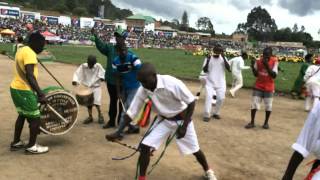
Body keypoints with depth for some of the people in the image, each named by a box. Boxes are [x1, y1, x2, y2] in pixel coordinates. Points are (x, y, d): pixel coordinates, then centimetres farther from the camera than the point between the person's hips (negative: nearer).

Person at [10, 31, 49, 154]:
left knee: (22, 115, 21)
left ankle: (16, 143, 29)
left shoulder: (21, 50, 13)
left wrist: (37, 92, 25)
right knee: (35, 117, 1)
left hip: (16, 88, 10)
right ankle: (31, 146, 11)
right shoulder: (29, 53, -18)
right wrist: (40, 94, -30)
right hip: (24, 90, -10)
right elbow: (30, 76, -26)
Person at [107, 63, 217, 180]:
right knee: (145, 146, -11)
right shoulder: (143, 90, -20)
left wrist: (184, 126, -24)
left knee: (194, 149, 8)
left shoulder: (172, 84, -34)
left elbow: (191, 102, -23)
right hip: (164, 120, 3)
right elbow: (131, 112, -11)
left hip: (182, 119, -3)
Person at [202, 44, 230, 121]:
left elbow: (228, 68, -14)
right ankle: (207, 115, -8)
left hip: (221, 83, 2)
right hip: (210, 82, -2)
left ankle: (216, 113, 20)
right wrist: (208, 60, -19)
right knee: (209, 97, -14)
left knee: (221, 98, 0)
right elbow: (204, 70, -8)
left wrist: (224, 57, -20)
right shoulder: (208, 58, -2)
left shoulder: (223, 58, 1)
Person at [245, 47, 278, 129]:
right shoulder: (259, 61, -4)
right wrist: (253, 67, -15)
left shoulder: (274, 61, -11)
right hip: (258, 86, 2)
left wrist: (267, 66, -26)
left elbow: (274, 75, -17)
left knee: (268, 106, 8)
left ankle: (266, 122, 23)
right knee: (254, 104, 1)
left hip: (269, 88, -2)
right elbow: (256, 74, 3)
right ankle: (252, 122, 10)